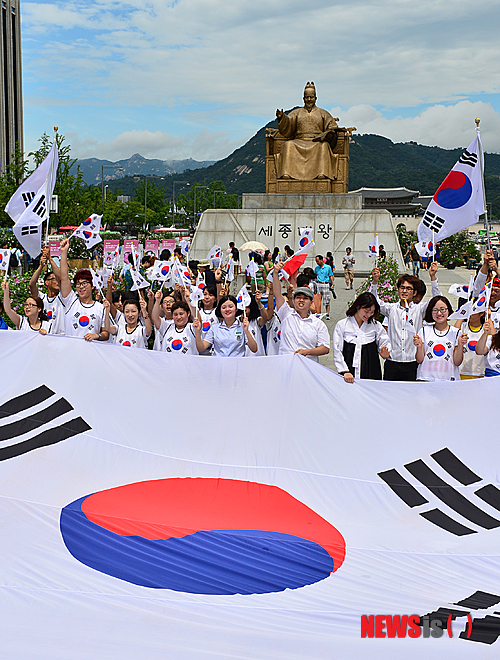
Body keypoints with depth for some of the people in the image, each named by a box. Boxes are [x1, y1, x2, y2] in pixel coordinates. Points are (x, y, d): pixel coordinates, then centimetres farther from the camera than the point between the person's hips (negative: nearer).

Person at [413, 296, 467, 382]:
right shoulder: (425, 330, 9)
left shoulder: (455, 332, 8)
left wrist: (460, 346, -8)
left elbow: (457, 362, 5)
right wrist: (419, 347, -10)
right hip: (425, 378, 0)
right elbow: (419, 360, 6)